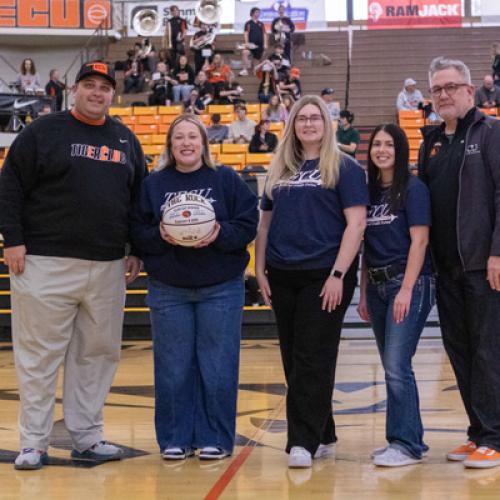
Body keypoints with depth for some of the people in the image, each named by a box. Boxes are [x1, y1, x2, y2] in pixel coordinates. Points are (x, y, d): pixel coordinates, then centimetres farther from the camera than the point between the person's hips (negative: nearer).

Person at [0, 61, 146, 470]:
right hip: (47, 263, -4)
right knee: (40, 354, 0)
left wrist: (137, 251, 13)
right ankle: (33, 443, 8)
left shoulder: (126, 139, 14)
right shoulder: (44, 131, 1)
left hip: (108, 267, 5)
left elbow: (140, 197, 20)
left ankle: (87, 437, 19)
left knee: (99, 353, 8)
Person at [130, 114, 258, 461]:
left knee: (217, 367, 2)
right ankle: (175, 439, 16)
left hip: (221, 289, -1)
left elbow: (248, 224, -3)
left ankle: (216, 439, 13)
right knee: (173, 368, 5)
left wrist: (220, 235, -19)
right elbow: (137, 231, 3)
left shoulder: (227, 180, 2)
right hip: (167, 290, 1)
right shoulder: (153, 184, 7)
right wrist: (159, 237, -17)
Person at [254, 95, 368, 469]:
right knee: (293, 360, 9)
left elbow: (356, 223, -9)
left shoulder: (344, 168, -2)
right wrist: (260, 270, 9)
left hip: (324, 276, -6)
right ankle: (323, 437, 20)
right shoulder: (281, 169, 14)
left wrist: (338, 274, -16)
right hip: (283, 277, 6)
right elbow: (266, 222, 18)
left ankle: (305, 443, -5)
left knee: (314, 360, -7)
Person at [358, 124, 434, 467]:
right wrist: (363, 292, 11)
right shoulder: (370, 191, 13)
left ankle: (407, 444, -4)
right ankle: (409, 438, 18)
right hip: (377, 285, 7)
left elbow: (419, 240, -12)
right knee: (392, 368, 9)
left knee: (397, 365, -11)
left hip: (409, 284, -7)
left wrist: (406, 289, -18)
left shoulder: (413, 188, -5)